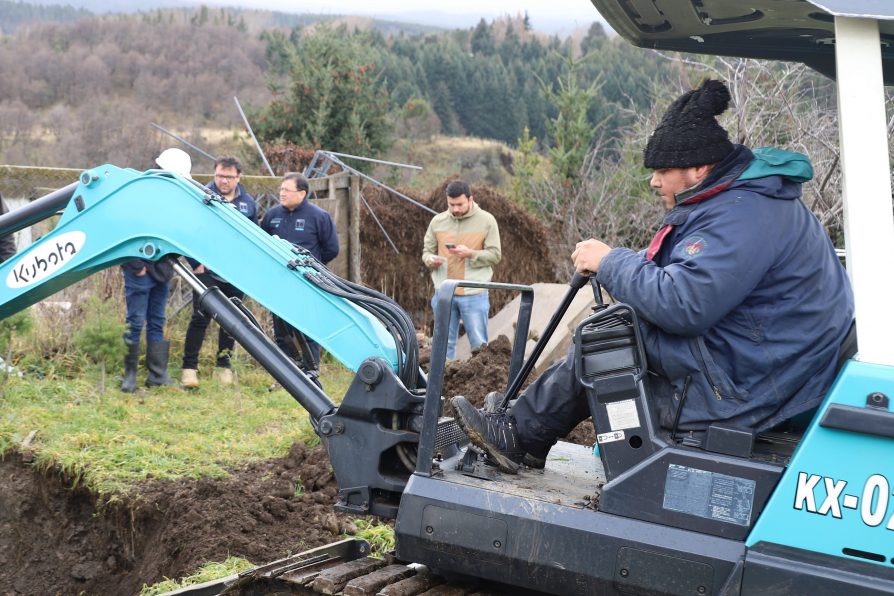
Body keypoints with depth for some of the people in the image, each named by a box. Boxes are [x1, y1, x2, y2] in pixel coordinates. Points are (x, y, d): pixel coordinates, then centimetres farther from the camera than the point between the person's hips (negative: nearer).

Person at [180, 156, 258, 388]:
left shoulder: (248, 202, 6)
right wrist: (196, 263, -9)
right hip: (207, 271, -4)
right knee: (200, 318, -7)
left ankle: (223, 366, 21)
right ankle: (189, 367, 0)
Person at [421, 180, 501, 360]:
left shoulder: (486, 221, -2)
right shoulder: (437, 221, 6)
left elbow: (495, 255, -3)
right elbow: (427, 251, 12)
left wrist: (470, 253, -18)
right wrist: (431, 260, -11)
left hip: (474, 293, -3)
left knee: (479, 344, 2)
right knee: (444, 343, 9)